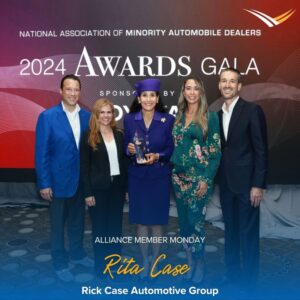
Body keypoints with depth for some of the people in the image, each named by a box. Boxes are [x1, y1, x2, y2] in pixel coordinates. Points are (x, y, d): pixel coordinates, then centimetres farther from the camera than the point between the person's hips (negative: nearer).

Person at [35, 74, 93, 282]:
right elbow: (41, 152, -12)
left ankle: (77, 253, 40)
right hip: (59, 180, -4)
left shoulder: (87, 116, 0)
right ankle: (60, 262, 30)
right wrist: (44, 183, -13)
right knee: (58, 223, 12)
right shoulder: (48, 116, -12)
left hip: (82, 179, 4)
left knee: (78, 220, 20)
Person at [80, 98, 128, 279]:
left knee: (116, 226, 13)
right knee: (100, 226, 8)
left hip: (117, 186, 4)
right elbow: (84, 167, -6)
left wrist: (127, 187, 5)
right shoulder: (88, 136, -5)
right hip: (99, 188, -3)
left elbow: (124, 162, 8)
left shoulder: (119, 135, 6)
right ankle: (101, 265, 24)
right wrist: (88, 192, -11)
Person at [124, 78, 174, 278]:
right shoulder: (129, 120, 0)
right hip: (137, 177, 2)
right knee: (141, 220, 10)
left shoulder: (168, 120, -5)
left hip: (159, 176, -1)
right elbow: (126, 148, 6)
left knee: (157, 220, 8)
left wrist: (157, 156, -18)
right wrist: (129, 150, -15)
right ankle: (145, 262, 29)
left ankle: (156, 261, 29)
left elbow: (171, 149, -1)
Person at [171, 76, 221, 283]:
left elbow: (216, 150, -8)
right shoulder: (179, 117, 10)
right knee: (184, 221, 12)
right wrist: (172, 171, 6)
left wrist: (207, 179, -15)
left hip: (199, 177, -5)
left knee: (195, 222, -1)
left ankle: (200, 264, 21)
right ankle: (190, 261, 28)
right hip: (179, 177, 5)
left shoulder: (211, 116, -5)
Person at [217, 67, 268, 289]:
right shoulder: (218, 114, 11)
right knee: (231, 232, 15)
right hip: (226, 183, 6)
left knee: (248, 233, 3)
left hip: (246, 182, -6)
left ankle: (249, 281, 18)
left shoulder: (252, 110, -7)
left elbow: (261, 150, -10)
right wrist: (217, 180, 8)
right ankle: (232, 275, 29)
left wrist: (258, 185, -14)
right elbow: (220, 150, 12)